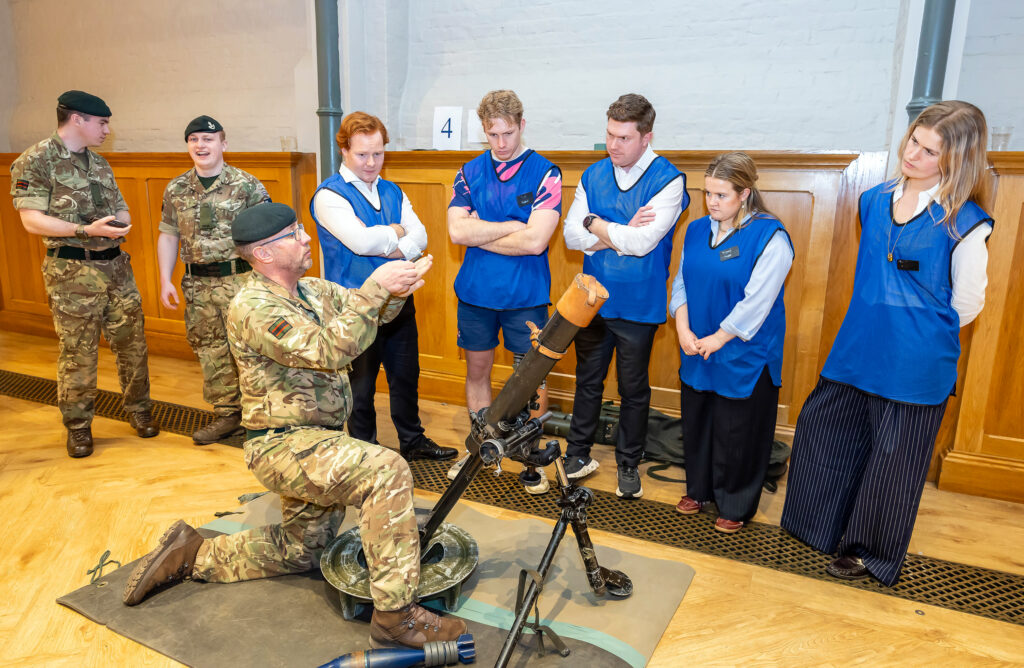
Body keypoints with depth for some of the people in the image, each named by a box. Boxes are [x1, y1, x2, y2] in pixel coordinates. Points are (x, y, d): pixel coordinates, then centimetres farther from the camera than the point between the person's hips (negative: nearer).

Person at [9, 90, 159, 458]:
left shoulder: (99, 163, 14)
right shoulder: (34, 161, -5)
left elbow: (121, 209, 18)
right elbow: (32, 220, -12)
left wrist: (121, 222, -6)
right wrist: (86, 230, -23)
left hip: (116, 265, 6)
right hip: (72, 271, -6)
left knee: (132, 342, 9)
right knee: (78, 352, 1)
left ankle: (139, 410, 25)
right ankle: (78, 426, 16)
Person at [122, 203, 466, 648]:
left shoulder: (311, 289, 7)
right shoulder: (254, 309, -20)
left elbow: (368, 310, 3)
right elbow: (331, 350, -30)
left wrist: (396, 289, -18)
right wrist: (376, 286, -31)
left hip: (314, 442, 9)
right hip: (285, 445, -9)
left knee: (299, 551, 23)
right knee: (386, 472, -31)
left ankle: (193, 556, 35)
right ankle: (394, 616, -24)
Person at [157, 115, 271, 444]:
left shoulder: (247, 185, -4)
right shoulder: (176, 189, 10)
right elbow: (168, 236, 15)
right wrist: (165, 281, 9)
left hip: (240, 280, -5)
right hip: (198, 284, 5)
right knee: (209, 349, 11)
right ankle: (227, 414, 24)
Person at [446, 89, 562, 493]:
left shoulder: (545, 173, -7)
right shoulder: (470, 172, 5)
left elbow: (535, 241, -19)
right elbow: (457, 231, -9)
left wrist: (479, 234, -9)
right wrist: (512, 225, -13)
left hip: (525, 297, -3)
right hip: (475, 293, 4)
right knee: (476, 371, 14)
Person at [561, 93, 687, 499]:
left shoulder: (668, 180, -11)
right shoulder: (594, 175, 4)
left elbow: (643, 242, -23)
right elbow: (572, 235, -4)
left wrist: (596, 224, -10)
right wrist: (623, 233, -16)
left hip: (638, 306, -4)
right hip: (592, 299, 4)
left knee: (633, 389, 10)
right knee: (588, 380, 16)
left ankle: (628, 465, 28)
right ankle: (577, 455, 31)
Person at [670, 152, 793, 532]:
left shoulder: (770, 237, -14)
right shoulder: (697, 230, 5)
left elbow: (757, 301, -18)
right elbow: (681, 281, 7)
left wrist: (718, 339, -15)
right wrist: (683, 329, -6)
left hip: (744, 355, -6)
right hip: (697, 351, 6)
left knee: (737, 432, 5)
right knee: (696, 422, 16)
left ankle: (735, 506, 25)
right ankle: (699, 489, 37)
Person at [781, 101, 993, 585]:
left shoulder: (965, 223, -12)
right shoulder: (875, 200, 3)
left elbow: (966, 305, -4)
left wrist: (918, 330, 7)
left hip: (915, 365, -5)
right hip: (857, 347, 6)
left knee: (893, 455, 8)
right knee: (822, 428, 14)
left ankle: (869, 553, 30)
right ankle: (823, 527, 37)